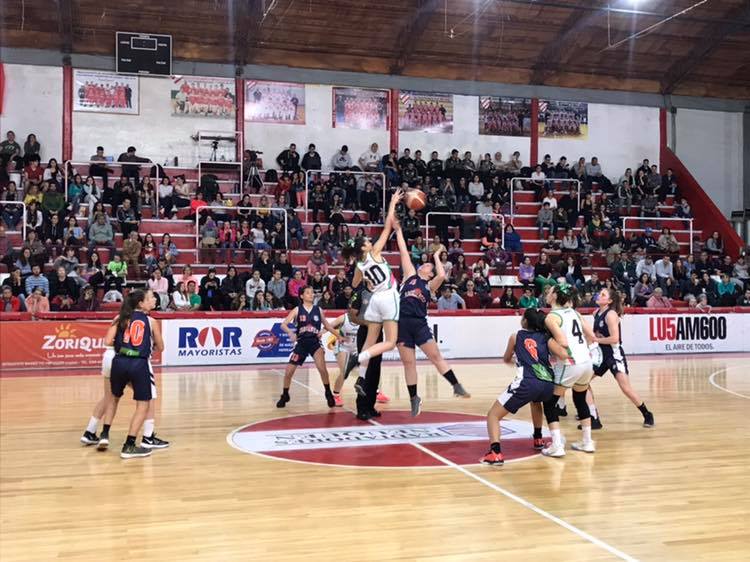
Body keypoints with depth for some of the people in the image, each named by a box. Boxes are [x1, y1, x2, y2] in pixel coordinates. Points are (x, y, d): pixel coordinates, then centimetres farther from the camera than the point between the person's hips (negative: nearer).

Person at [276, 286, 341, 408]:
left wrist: (339, 336, 12)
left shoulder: (318, 310, 4)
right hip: (301, 343, 0)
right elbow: (283, 325, -11)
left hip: (315, 343, 0)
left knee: (322, 368, -20)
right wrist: (290, 333, -31)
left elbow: (327, 325, 17)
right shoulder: (297, 310, -3)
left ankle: (329, 394, 0)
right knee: (288, 371, -1)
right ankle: (284, 396, 22)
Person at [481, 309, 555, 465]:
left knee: (493, 415, 6)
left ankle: (495, 453, -15)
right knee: (536, 401, 42)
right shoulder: (545, 337, 21)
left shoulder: (516, 336, 17)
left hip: (527, 383, -5)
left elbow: (506, 359, 32)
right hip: (548, 384, 5)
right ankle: (538, 440, 45)